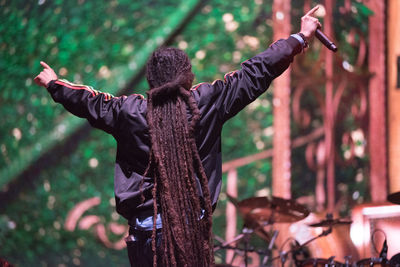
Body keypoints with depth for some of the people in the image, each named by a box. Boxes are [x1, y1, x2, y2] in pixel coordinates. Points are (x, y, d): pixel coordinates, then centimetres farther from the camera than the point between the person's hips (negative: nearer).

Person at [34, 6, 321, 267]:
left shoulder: (129, 111, -1)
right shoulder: (207, 102, -3)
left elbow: (89, 103, 17)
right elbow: (255, 74, 3)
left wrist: (54, 84, 38)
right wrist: (300, 38, 12)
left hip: (146, 227, 1)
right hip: (194, 226, 0)